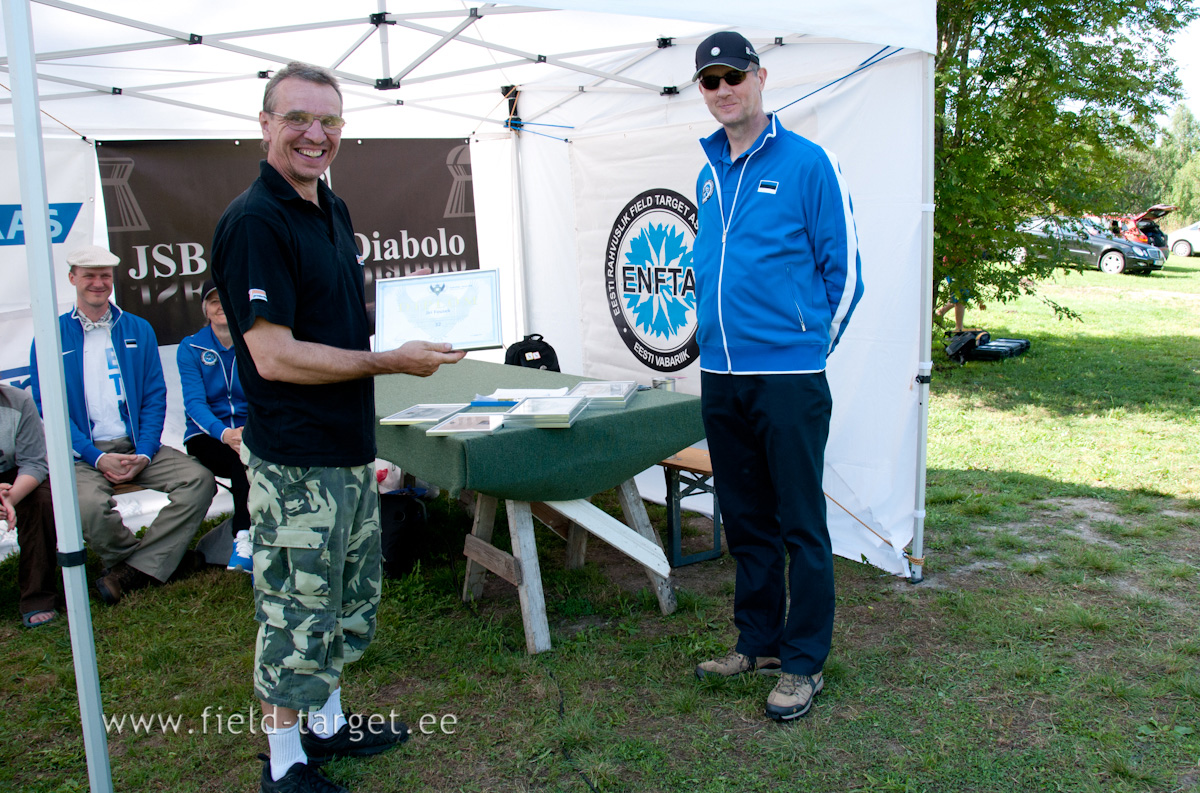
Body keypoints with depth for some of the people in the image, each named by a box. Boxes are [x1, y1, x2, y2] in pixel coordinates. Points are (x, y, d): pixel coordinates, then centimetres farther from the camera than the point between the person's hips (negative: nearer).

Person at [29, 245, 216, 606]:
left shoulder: (138, 330, 14)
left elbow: (155, 397, 9)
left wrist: (144, 454, -8)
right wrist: (97, 457, -14)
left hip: (138, 448, 3)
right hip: (86, 454, -3)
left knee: (199, 480, -22)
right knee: (88, 505, -34)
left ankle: (131, 572, -17)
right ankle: (159, 559, -8)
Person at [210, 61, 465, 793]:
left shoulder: (333, 210, 11)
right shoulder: (254, 221, -17)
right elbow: (274, 356, -23)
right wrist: (393, 361, -19)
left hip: (350, 448, 9)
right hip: (296, 460, -9)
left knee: (348, 598, 21)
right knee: (296, 611, 4)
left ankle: (329, 722, 39)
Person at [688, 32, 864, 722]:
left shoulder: (807, 162, -5)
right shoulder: (709, 174, 14)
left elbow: (844, 270, -3)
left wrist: (809, 346, 1)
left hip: (788, 379, -6)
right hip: (720, 378, 7)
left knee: (801, 524, 3)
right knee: (745, 519, 15)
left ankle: (804, 663, 15)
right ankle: (758, 642, 30)